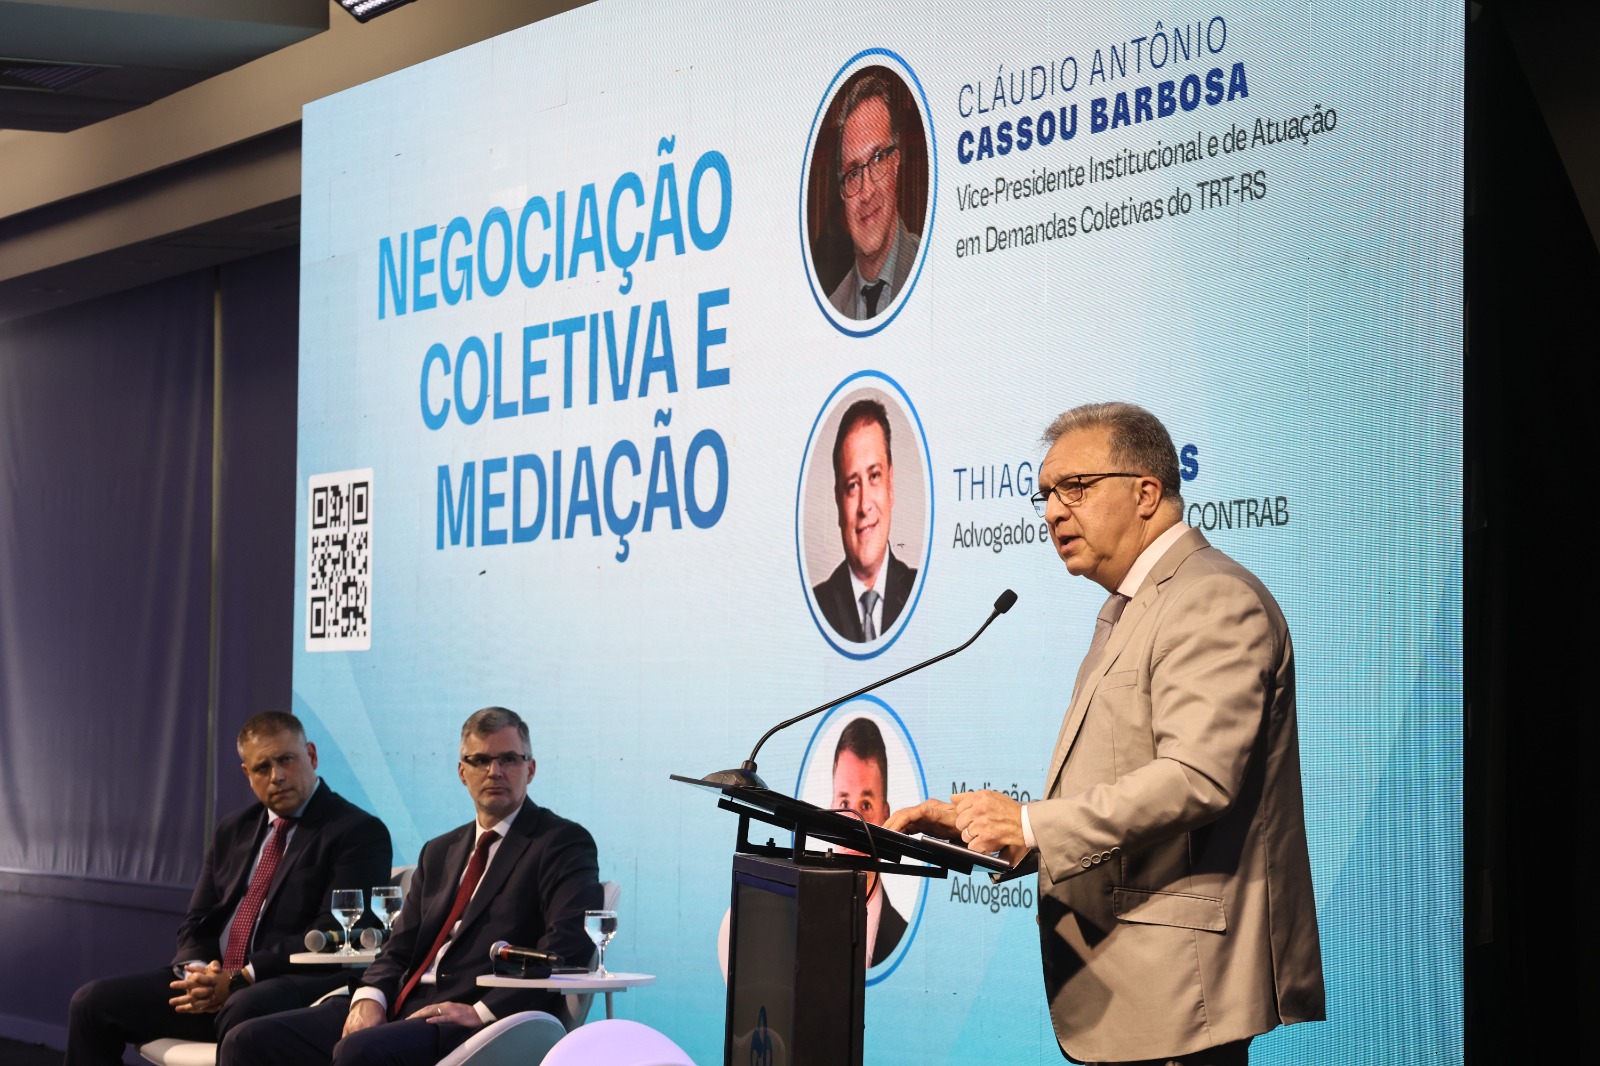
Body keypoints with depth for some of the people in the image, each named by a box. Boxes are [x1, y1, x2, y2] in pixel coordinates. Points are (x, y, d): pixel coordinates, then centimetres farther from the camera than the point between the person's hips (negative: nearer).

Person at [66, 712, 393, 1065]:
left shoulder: (359, 833, -2)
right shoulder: (232, 830, 20)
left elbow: (330, 937, -12)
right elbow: (197, 923, 19)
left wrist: (239, 980, -17)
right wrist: (195, 970, -5)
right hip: (210, 983, 7)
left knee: (244, 1011, -41)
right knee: (91, 1002, -6)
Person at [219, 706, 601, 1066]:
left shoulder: (563, 844, 3)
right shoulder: (439, 852, 26)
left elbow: (572, 941, -12)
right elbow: (401, 947, 20)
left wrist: (485, 1010, -20)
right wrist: (370, 997, -4)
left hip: (479, 1024, -7)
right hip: (404, 1009, 7)